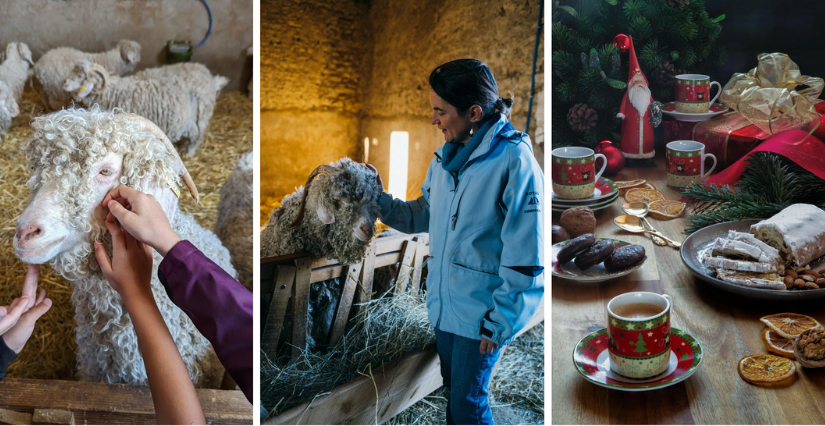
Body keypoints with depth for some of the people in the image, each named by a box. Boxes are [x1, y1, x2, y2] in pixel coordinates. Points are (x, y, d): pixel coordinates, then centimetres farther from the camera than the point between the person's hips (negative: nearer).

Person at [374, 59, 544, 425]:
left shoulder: (514, 161, -20)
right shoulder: (447, 155, 5)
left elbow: (524, 257, -19)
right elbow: (425, 214, 17)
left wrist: (500, 323, -17)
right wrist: (381, 202, 3)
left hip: (480, 312, -7)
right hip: (443, 302, 7)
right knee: (453, 390, 20)